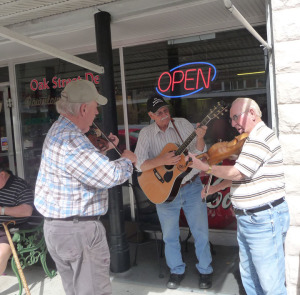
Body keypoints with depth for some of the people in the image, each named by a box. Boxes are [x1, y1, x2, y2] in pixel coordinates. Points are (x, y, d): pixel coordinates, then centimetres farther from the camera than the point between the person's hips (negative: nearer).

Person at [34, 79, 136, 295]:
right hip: (78, 229, -11)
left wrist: (105, 149, 18)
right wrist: (127, 159, -8)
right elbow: (111, 175, -28)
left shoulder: (60, 129, 11)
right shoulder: (71, 140, -25)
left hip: (57, 226, 11)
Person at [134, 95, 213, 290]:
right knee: (170, 236, 14)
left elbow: (199, 153, -6)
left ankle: (205, 271, 29)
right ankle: (177, 271, 35)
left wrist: (200, 138, -26)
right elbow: (140, 165, -14)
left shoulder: (182, 124, -3)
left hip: (192, 187, 0)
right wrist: (162, 160, -28)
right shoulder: (146, 133, -5)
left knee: (201, 232, 8)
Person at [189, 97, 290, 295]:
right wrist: (213, 189, 20)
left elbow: (237, 173, -21)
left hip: (264, 219, -11)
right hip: (247, 218, 11)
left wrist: (202, 166, -12)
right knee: (249, 277, 19)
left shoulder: (261, 136, -16)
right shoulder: (252, 139, 18)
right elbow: (239, 176, 24)